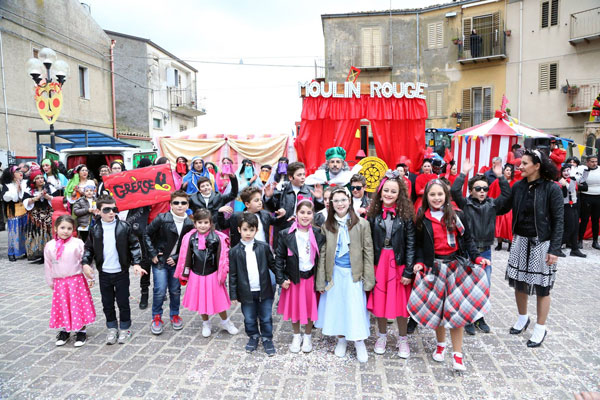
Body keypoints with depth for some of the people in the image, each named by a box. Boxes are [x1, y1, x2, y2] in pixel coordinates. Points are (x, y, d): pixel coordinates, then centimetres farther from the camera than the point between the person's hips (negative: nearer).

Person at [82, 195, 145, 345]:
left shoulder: (124, 227, -7)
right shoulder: (95, 230, 0)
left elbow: (134, 245, -4)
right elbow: (89, 248, 9)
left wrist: (136, 263, -12)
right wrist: (85, 263, -6)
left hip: (121, 272, -2)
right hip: (104, 273, 2)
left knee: (123, 302, 8)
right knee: (107, 303, 13)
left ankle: (125, 328, 26)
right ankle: (112, 328, 31)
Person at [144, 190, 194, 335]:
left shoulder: (189, 224, -5)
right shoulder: (162, 219, -14)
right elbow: (147, 234, -4)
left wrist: (176, 258, -6)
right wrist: (153, 254, -7)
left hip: (176, 261, 3)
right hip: (159, 260, -2)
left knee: (175, 290, 8)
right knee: (160, 290, -8)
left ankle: (174, 315, 30)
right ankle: (156, 318, 13)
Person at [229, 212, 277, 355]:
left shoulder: (264, 247, -5)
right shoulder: (234, 251, -5)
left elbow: (273, 265, 5)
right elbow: (233, 274, -2)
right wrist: (233, 294, -1)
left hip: (264, 291, 0)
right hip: (246, 293, 0)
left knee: (266, 318, 11)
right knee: (249, 319, 16)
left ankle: (267, 339, 31)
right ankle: (253, 337, 39)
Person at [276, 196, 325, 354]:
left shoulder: (318, 235, -4)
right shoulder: (286, 235, -8)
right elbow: (279, 258, -4)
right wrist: (281, 279, -8)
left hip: (311, 278, 1)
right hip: (293, 279, 0)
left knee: (310, 307, 12)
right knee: (294, 307, 13)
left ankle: (307, 336, 35)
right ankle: (296, 336, 37)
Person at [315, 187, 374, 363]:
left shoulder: (361, 224, -6)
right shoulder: (327, 225, 1)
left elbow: (368, 252, -5)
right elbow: (322, 254, 2)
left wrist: (368, 279, -8)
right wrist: (320, 281, 0)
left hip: (354, 273, -2)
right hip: (334, 273, 3)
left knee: (355, 308, 2)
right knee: (336, 306, 11)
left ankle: (359, 343, 21)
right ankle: (341, 339, 31)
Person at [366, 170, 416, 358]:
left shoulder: (406, 215, -6)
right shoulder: (374, 214, -1)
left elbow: (410, 244, -7)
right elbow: (368, 243, 0)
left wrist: (408, 271, -10)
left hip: (398, 263, -2)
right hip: (379, 262, 2)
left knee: (400, 301, 6)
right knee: (379, 300, 10)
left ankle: (402, 338, 28)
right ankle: (382, 335, 32)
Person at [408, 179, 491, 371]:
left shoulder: (457, 216, 2)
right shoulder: (422, 219, 2)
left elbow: (467, 240, 5)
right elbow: (419, 245, 6)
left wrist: (476, 257, -8)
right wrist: (419, 262, -8)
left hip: (457, 267, 0)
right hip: (434, 268, 1)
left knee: (456, 310, -2)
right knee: (436, 308, 8)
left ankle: (457, 354, 8)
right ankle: (440, 345, 30)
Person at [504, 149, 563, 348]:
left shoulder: (552, 189, -11)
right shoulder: (518, 186, 2)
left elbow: (558, 220, -10)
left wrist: (554, 249, -13)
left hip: (541, 243, -4)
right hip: (520, 240, 4)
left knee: (542, 287, 6)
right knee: (519, 282, 13)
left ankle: (540, 328, 23)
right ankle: (522, 318, 35)